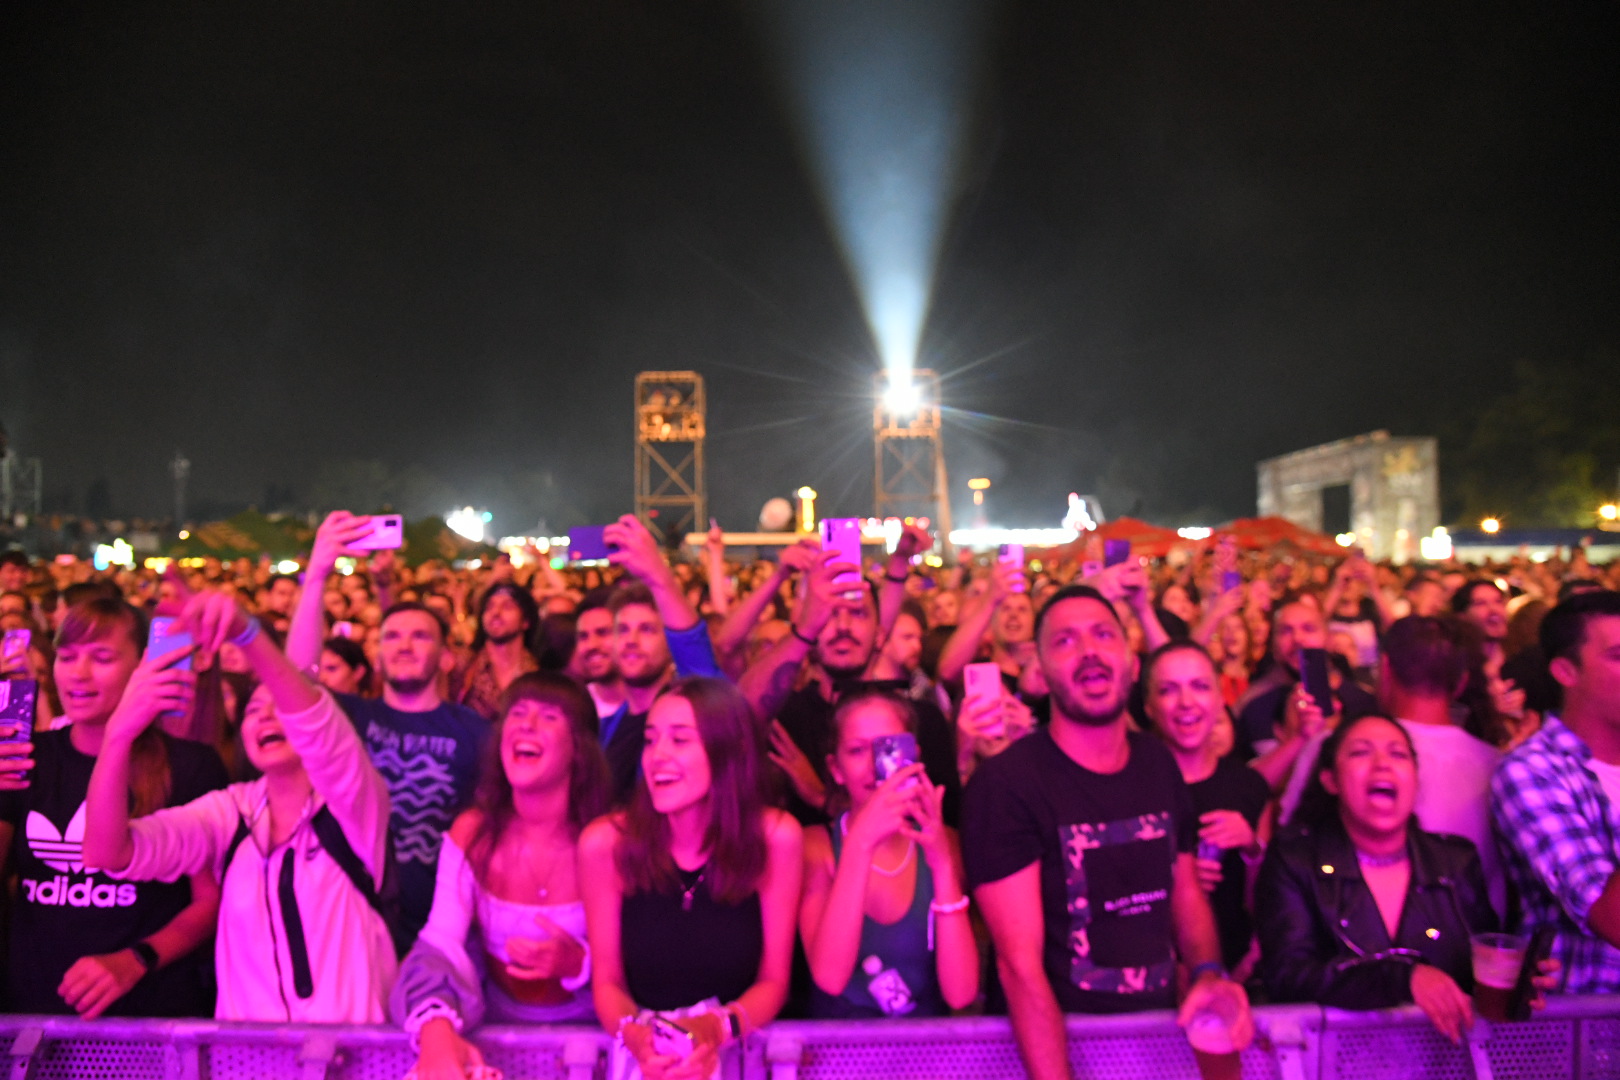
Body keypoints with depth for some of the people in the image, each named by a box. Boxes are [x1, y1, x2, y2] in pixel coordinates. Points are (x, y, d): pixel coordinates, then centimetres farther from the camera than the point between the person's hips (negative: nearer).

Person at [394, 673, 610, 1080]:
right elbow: (440, 943, -14)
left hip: (584, 1028, -3)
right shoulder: (471, 832, -4)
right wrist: (436, 1028, -32)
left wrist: (578, 964, -25)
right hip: (495, 1021, 3)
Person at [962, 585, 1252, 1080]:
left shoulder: (1159, 765, 7)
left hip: (1162, 1028, 7)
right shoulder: (1005, 783, -15)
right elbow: (1020, 963, -18)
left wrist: (1208, 973, -2)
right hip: (1065, 1040, -6)